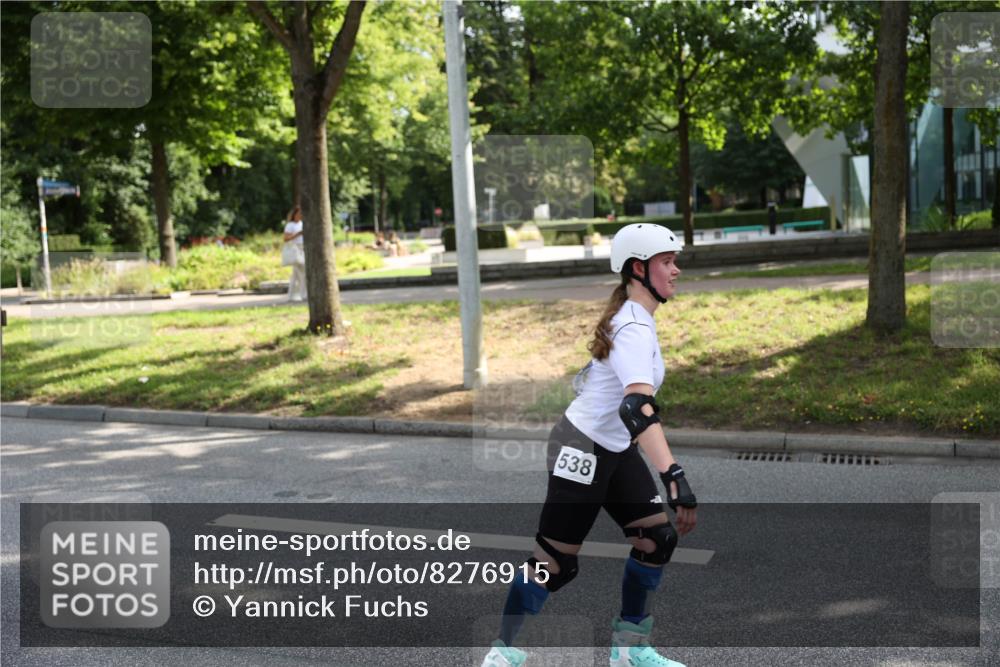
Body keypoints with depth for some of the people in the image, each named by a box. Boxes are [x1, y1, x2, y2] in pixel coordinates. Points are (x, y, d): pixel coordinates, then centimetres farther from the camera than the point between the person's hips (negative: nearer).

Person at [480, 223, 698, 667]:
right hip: (582, 452, -9)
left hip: (617, 451, 9)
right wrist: (674, 477, -49)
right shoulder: (635, 329, -26)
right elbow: (637, 407, -41)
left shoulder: (631, 317, 3)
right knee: (555, 562, -2)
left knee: (658, 538, 5)